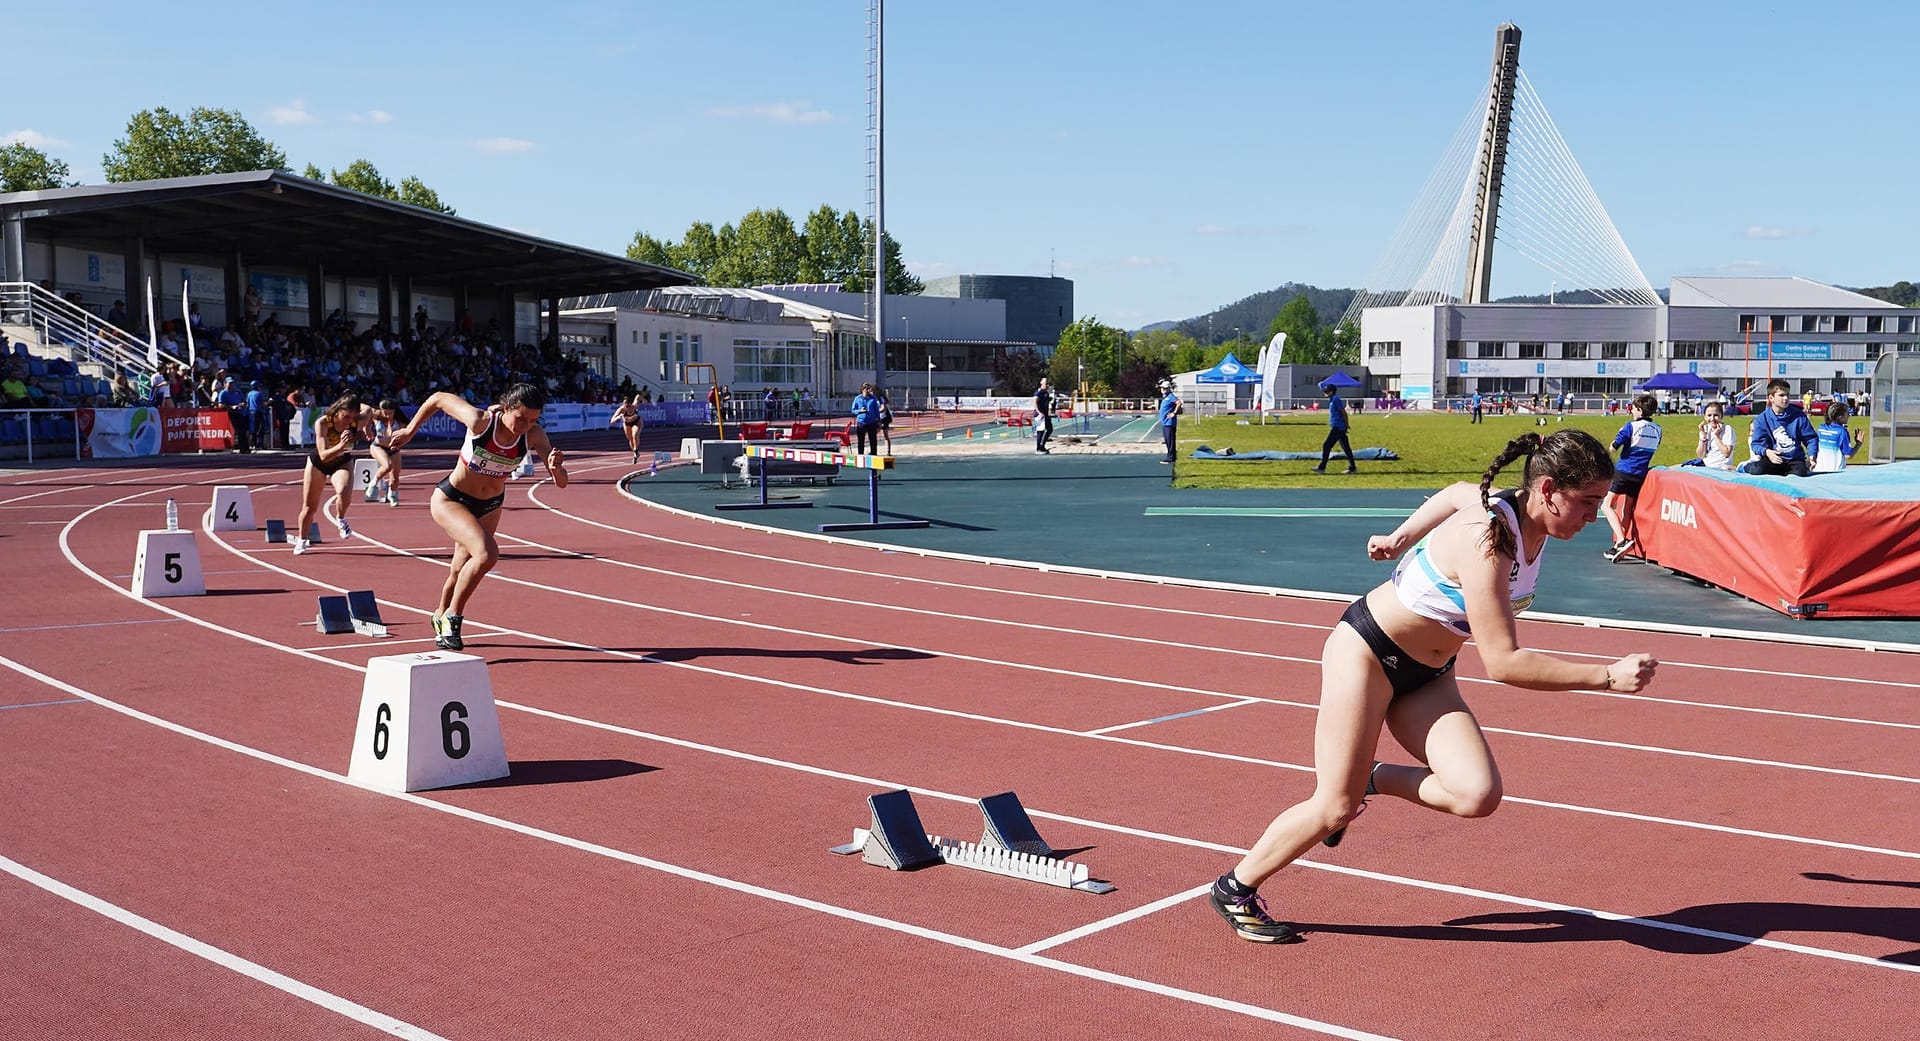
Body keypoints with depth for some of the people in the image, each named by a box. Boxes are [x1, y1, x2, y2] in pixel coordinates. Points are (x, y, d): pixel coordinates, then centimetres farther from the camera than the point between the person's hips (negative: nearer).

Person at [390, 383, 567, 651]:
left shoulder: (534, 435, -20)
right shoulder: (480, 421, -29)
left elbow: (561, 482, -22)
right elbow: (438, 398, -13)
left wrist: (556, 469, -45)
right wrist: (410, 431, -3)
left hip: (489, 506, 5)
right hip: (450, 500, -5)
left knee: (461, 571, 19)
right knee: (487, 554, -29)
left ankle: (441, 618, 50)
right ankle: (451, 618, -11)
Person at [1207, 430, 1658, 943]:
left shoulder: (1523, 514, -8)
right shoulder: (1488, 541, -32)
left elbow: (1460, 492, 15)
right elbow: (1503, 663, -32)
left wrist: (1401, 537, 19)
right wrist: (1608, 677, -34)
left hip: (1426, 674, 7)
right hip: (1366, 653, -7)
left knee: (1478, 795, -14)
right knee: (1335, 807, -3)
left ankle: (1372, 779, 12)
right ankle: (1235, 889, 19)